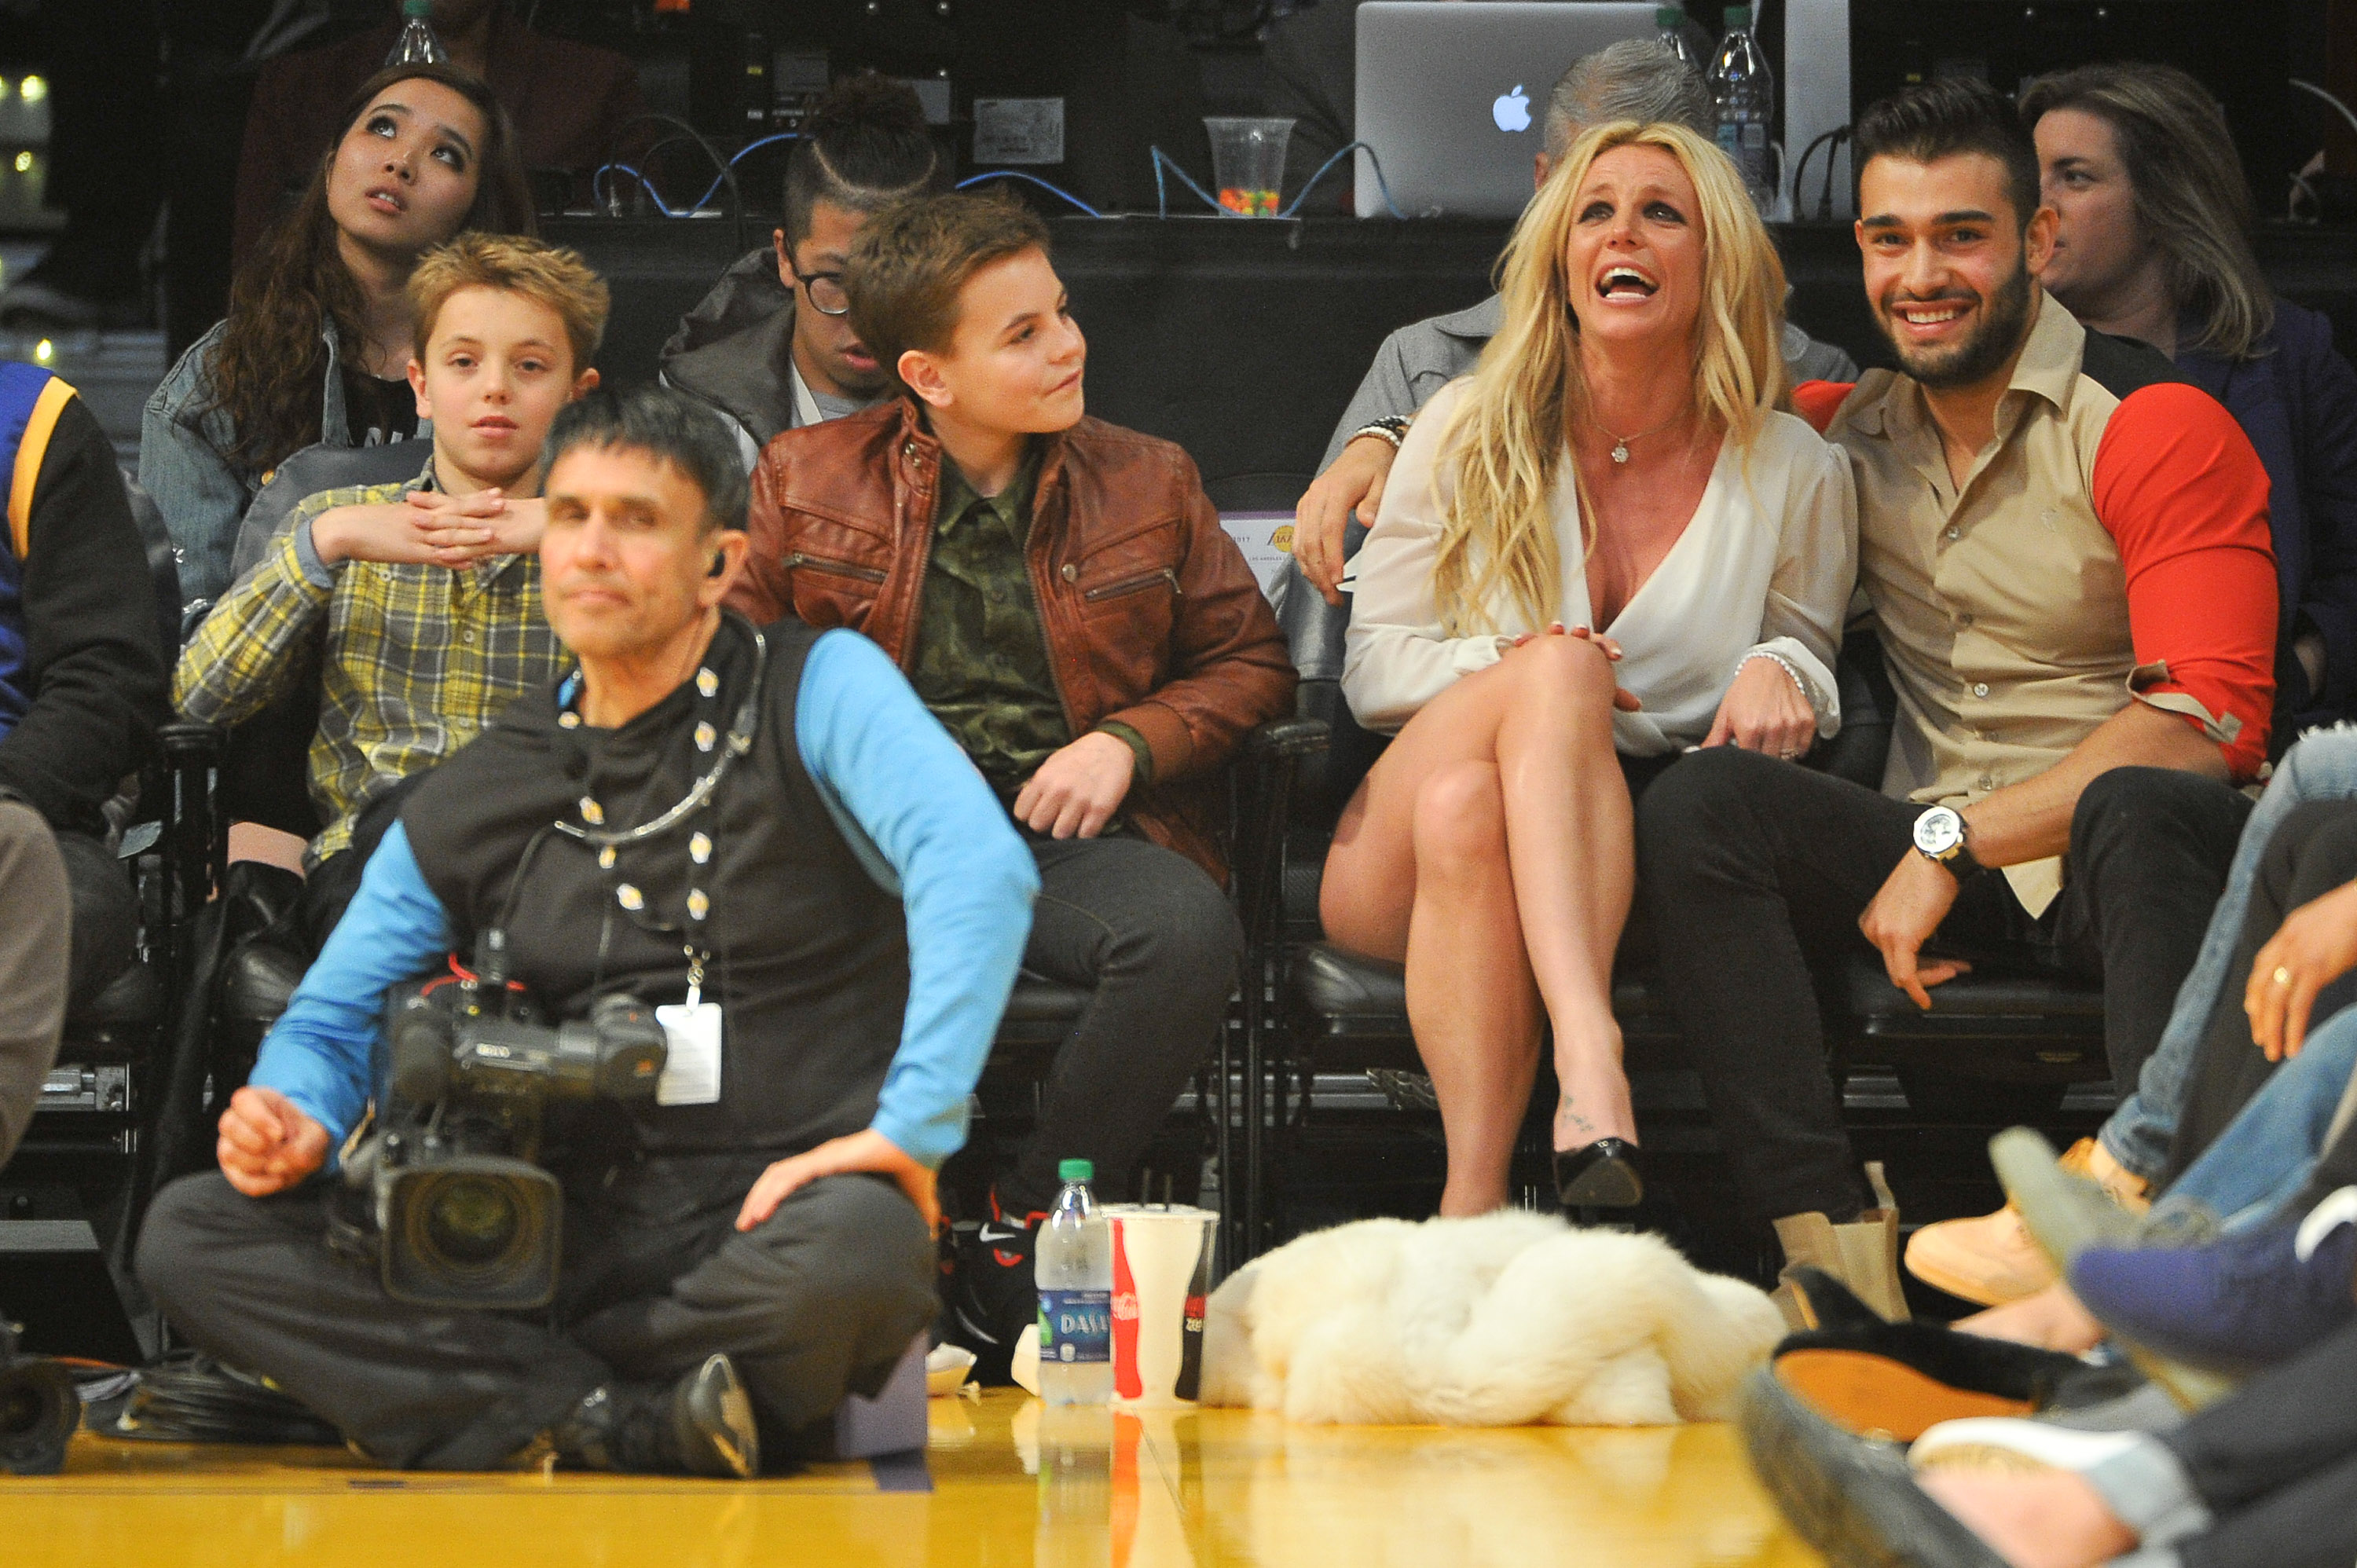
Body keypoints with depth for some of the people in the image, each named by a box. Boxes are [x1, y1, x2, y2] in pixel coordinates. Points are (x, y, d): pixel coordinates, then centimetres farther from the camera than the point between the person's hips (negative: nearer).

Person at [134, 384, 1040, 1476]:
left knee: (857, 1251, -41)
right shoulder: (469, 804, 15)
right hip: (562, 1231, 4)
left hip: (774, 1216, -4)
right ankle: (630, 1425, -25)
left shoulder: (817, 691, 1)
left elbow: (980, 867, -16)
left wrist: (911, 1128, -26)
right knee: (191, 1234, -14)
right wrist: (297, 1120, -4)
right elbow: (330, 1023, 21)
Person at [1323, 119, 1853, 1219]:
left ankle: (1474, 1199, -49)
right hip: (1405, 848, 0)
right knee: (1555, 668, -34)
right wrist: (1517, 666, -15)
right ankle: (1591, 1054, -53)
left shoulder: (1794, 474, 6)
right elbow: (1373, 665, 7)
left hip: (1630, 845, 0)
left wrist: (1781, 673, -7)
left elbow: (1809, 651, 20)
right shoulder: (1471, 435, 7)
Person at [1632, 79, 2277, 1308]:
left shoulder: (2156, 426, -5)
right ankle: (1829, 1238, -34)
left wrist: (1952, 839, -17)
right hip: (1938, 863, 5)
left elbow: (2210, 721, -15)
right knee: (1697, 804, -22)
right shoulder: (1855, 429, 13)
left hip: (2113, 874, -5)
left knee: (2148, 814, -40)